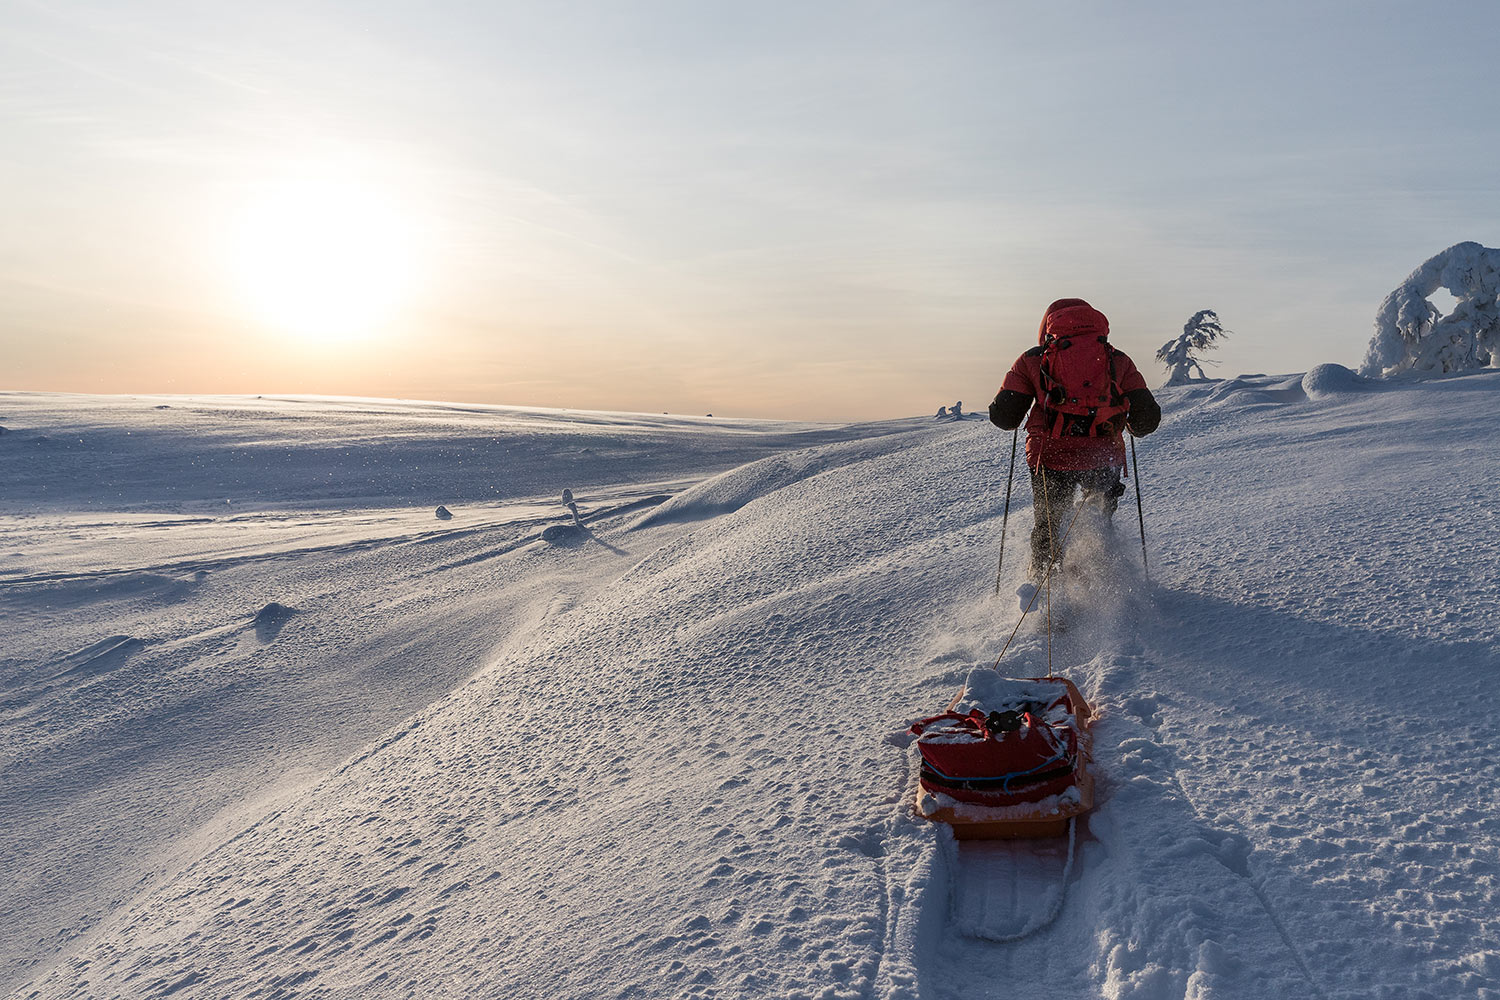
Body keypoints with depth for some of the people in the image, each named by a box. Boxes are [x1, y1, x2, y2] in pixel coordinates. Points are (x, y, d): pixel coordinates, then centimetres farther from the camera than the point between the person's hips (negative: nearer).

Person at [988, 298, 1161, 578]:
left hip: (1051, 458, -1)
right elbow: (1147, 418, 5)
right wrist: (1134, 427, 28)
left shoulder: (1033, 359, 6)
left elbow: (1003, 417, 1)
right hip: (1104, 458, 1)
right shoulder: (1119, 360, 11)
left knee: (1047, 528, 19)